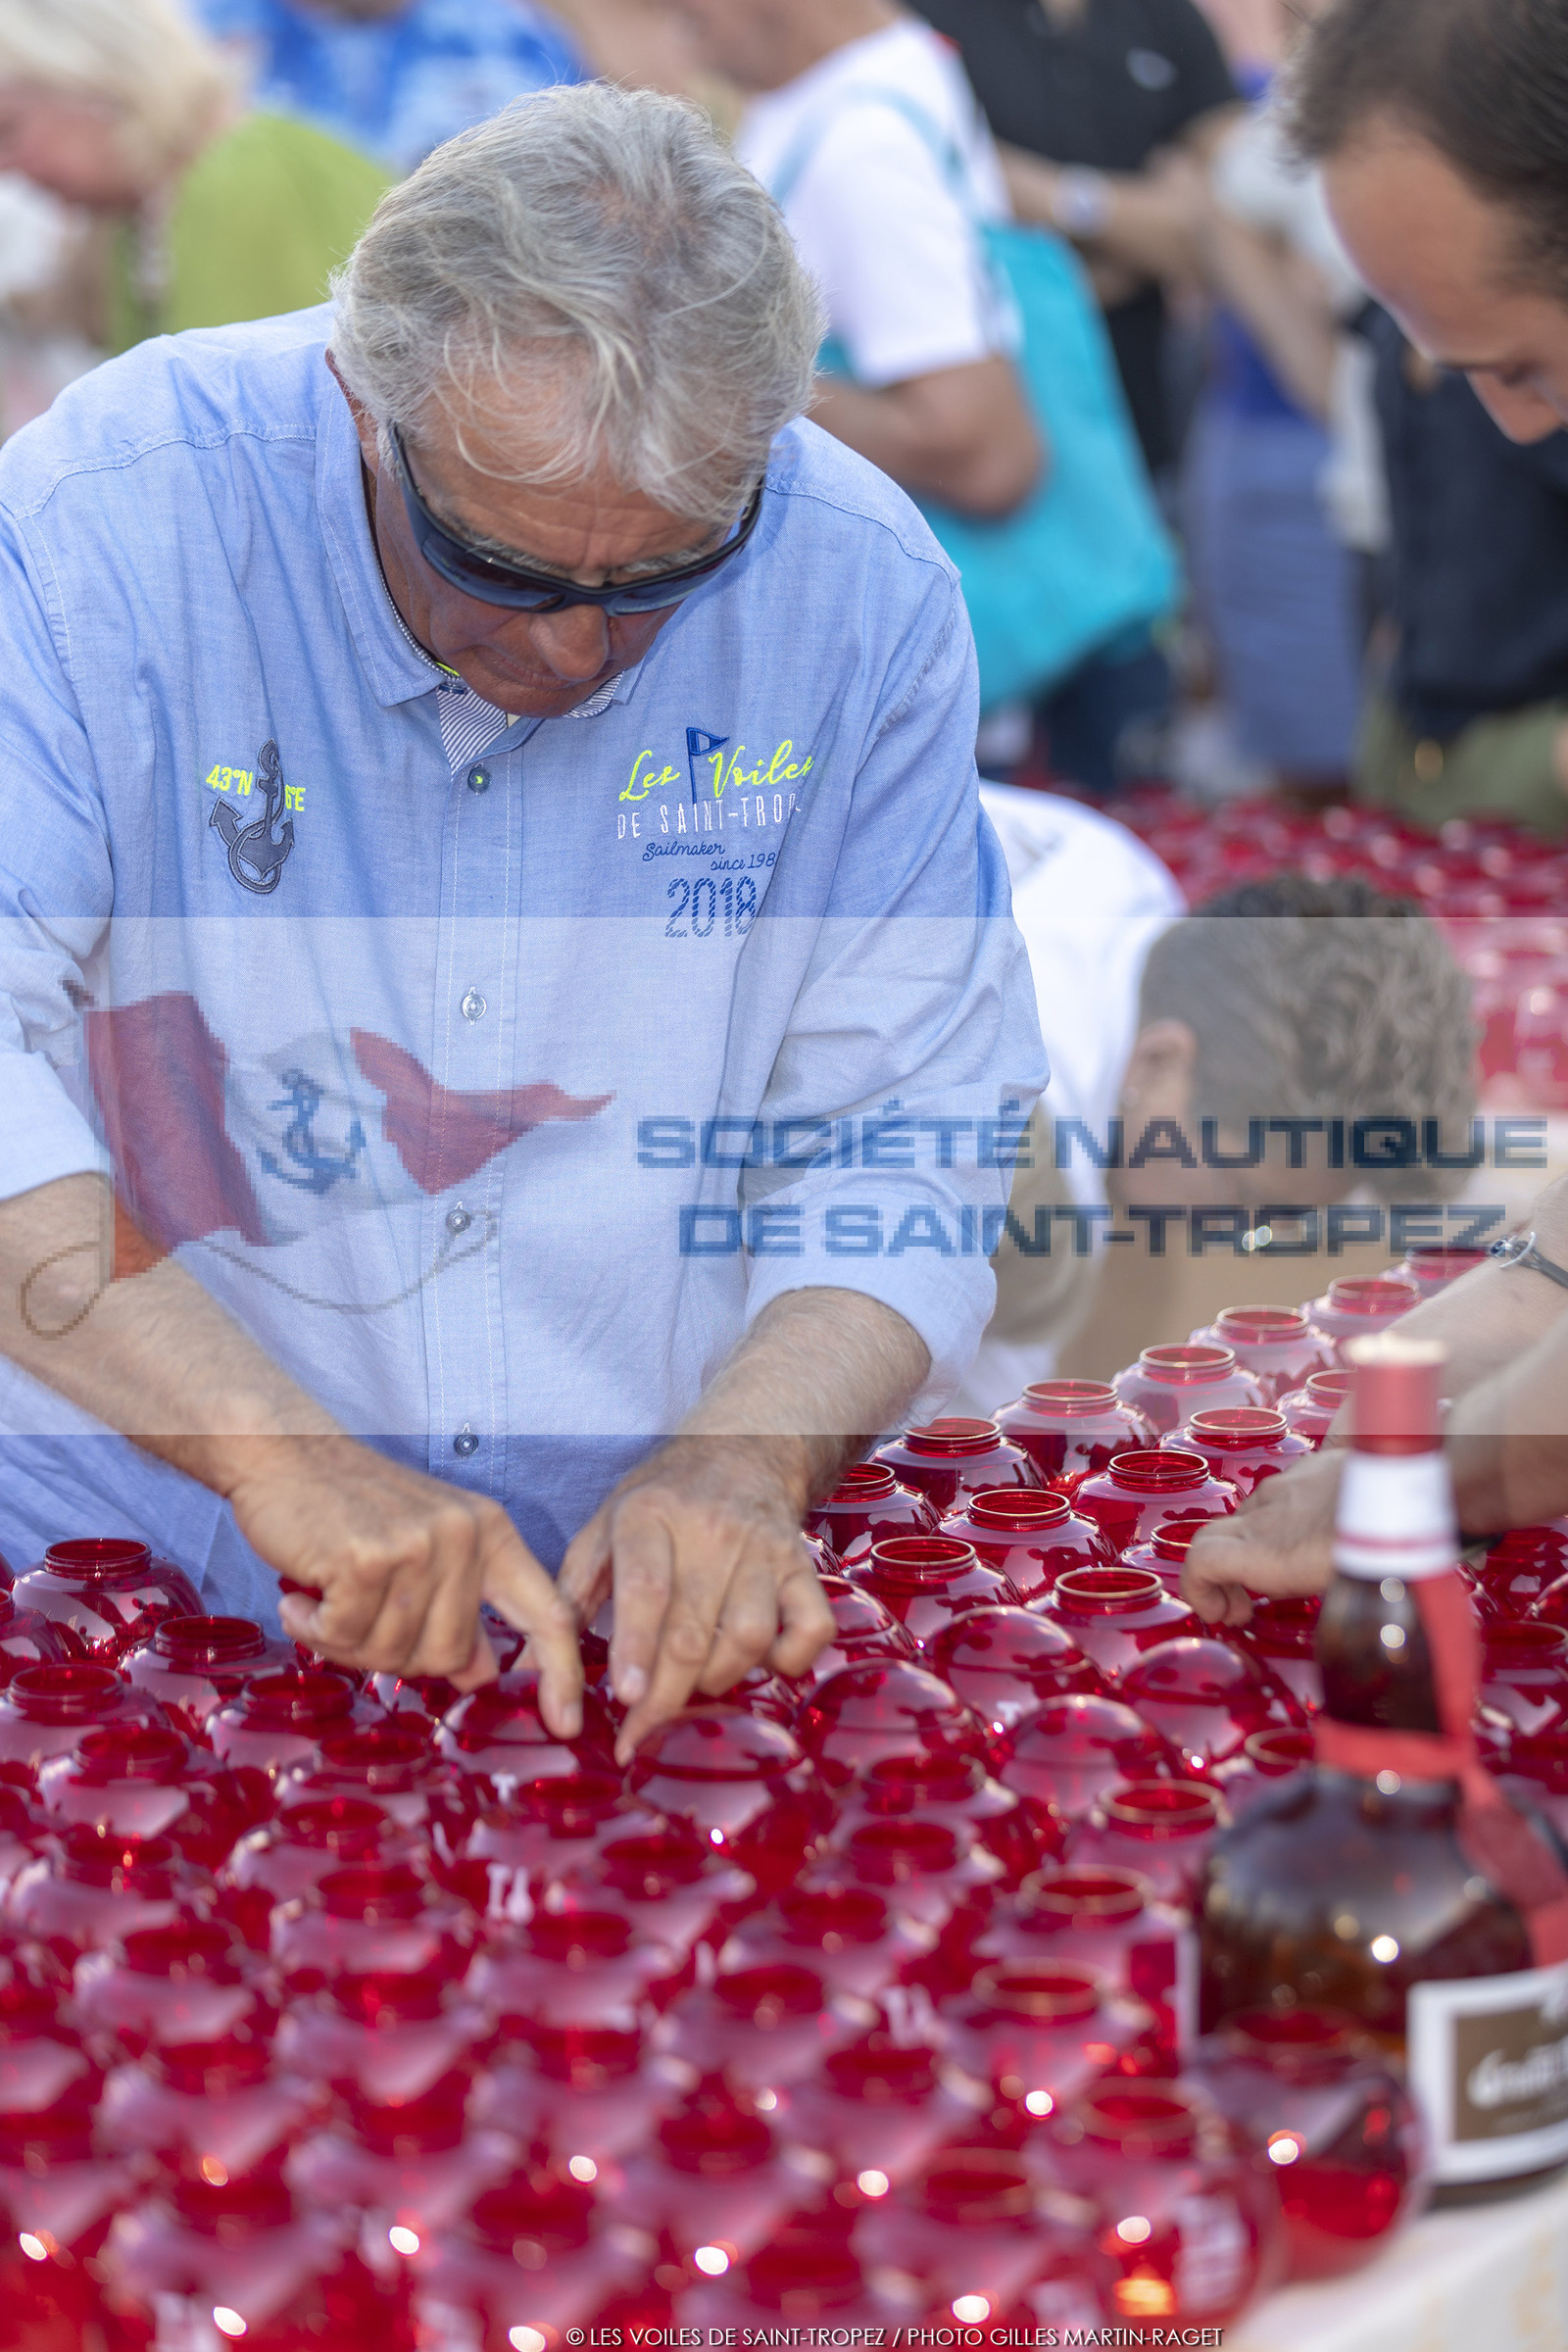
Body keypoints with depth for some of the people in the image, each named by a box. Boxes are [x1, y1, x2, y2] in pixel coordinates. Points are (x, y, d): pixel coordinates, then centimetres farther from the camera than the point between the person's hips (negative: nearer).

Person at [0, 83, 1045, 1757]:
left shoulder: (861, 595, -2)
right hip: (153, 1571, -3)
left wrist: (742, 1458, -16)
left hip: (673, 1617, 4)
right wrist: (273, 1449, -28)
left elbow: (906, 1135, 2)